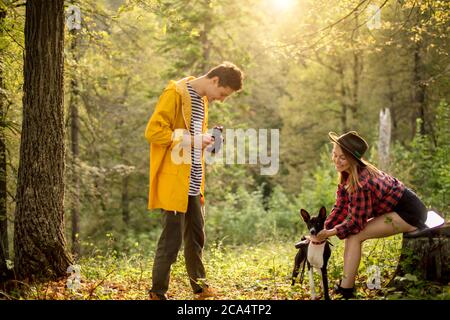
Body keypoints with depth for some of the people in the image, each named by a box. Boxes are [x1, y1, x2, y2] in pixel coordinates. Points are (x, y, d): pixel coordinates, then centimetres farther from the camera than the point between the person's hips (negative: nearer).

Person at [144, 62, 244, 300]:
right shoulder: (175, 93, -13)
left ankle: (199, 287, 31)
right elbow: (153, 131, -19)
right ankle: (157, 293, 8)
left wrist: (204, 139, 5)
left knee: (196, 236, 17)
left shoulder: (203, 99, 15)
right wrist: (192, 140, -18)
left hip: (193, 183, 9)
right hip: (174, 182, -9)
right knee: (172, 238, -5)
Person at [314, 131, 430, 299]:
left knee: (354, 236, -16)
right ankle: (346, 283, 8)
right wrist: (323, 229, -5)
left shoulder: (361, 181, -29)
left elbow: (357, 221, -22)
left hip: (408, 214, -10)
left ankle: (346, 290, -10)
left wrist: (330, 232, -12)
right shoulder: (347, 173, -1)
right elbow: (341, 207, 3)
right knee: (350, 229, 6)